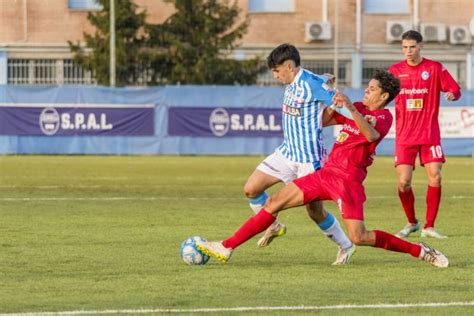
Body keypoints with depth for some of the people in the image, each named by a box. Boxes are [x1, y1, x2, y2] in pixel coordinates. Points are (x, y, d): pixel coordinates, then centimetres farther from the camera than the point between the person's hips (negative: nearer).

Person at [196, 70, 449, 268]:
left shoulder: (384, 116, -5)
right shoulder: (358, 108, 17)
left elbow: (372, 135, -28)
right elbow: (323, 121, 24)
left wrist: (351, 108, -35)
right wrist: (333, 101, 7)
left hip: (348, 179, -7)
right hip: (326, 172, 7)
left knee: (358, 237, -18)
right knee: (274, 203, 3)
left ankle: (421, 251, -4)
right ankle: (227, 248, 6)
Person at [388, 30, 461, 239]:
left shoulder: (434, 68, 0)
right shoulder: (395, 70, 5)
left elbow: (455, 90, 0)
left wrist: (451, 94, -23)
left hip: (430, 134, -1)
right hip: (404, 135, 1)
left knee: (435, 177, -11)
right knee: (403, 182, -6)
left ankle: (429, 226, 0)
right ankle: (411, 223, 17)